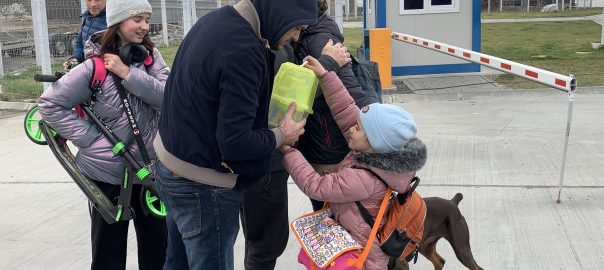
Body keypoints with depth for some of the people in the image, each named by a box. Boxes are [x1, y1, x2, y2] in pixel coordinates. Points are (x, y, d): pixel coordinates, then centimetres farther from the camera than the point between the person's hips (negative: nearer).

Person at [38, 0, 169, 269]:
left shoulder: (151, 55, -1)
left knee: (157, 242, 16)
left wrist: (127, 73, -22)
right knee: (109, 247, 11)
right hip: (108, 172, -4)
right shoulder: (95, 66, -15)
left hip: (149, 167, 4)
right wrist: (91, 139, -16)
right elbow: (50, 104, -12)